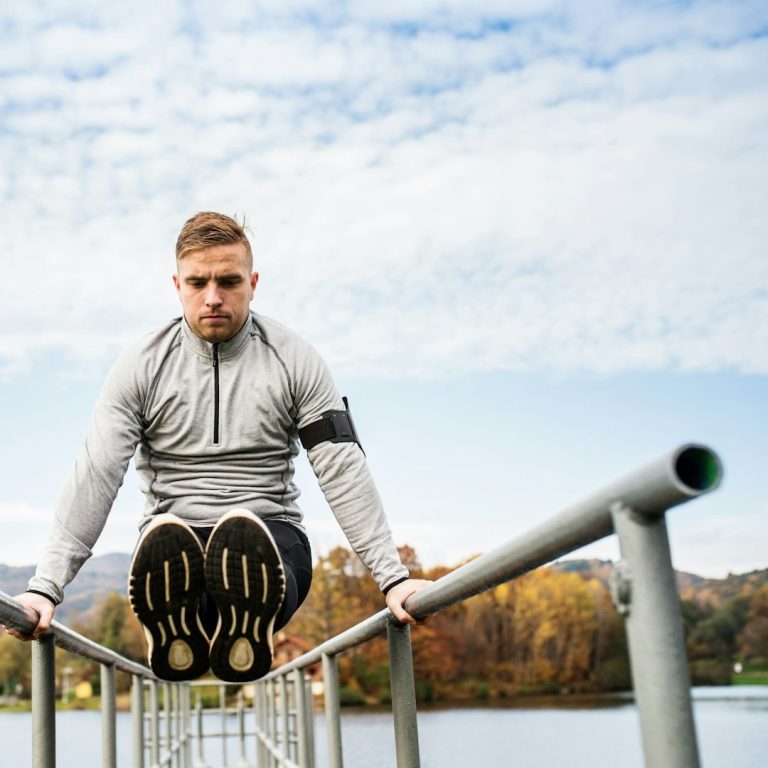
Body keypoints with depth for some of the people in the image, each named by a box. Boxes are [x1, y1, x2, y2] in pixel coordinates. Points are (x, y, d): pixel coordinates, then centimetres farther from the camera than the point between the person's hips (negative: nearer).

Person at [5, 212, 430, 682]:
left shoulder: (295, 361, 3)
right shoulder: (142, 367, 5)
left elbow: (344, 472, -1)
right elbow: (94, 476, -2)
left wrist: (393, 577, -9)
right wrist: (47, 588, -11)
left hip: (269, 543, 0)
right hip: (174, 555, 1)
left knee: (242, 532, -38)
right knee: (163, 538, -37)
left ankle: (246, 642, -16)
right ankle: (177, 643, -13)